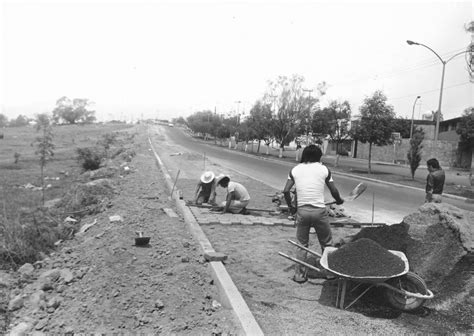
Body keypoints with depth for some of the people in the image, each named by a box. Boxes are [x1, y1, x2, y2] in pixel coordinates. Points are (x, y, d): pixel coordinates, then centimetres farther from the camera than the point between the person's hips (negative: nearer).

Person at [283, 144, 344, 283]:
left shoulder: (295, 169, 6)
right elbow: (334, 191, 5)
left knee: (302, 244, 14)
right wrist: (339, 200, 25)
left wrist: (290, 206, 13)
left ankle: (299, 274, 17)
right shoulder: (324, 169, 2)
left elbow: (286, 191, -1)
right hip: (319, 210, -1)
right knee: (327, 243, 16)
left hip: (302, 210, 2)